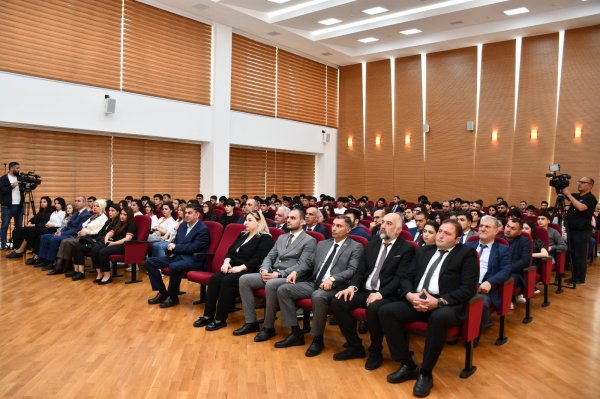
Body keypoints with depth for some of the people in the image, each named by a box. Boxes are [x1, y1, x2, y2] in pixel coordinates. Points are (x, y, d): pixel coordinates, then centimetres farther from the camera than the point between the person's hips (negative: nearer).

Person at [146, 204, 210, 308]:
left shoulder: (203, 229, -11)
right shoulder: (183, 225, 14)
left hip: (193, 259, -9)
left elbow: (194, 247, -19)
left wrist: (175, 247, -12)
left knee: (174, 267, -38)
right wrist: (172, 248, -3)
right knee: (150, 262, -1)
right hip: (178, 256, 9)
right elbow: (175, 241, 20)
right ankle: (162, 292, 3)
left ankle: (173, 297, -13)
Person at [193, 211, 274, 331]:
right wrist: (227, 261, -3)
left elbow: (258, 259, -15)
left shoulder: (265, 238, -4)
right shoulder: (242, 235, 20)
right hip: (233, 268, 7)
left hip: (249, 271, -7)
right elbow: (230, 251, 19)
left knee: (227, 281, -31)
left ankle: (220, 319, -23)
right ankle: (208, 315, -17)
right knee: (214, 278, -20)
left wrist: (241, 267, -21)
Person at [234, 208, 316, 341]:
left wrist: (279, 274, -22)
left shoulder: (309, 241, -4)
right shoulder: (281, 237, 20)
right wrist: (264, 269, -6)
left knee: (271, 285, -37)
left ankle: (269, 327, -19)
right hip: (272, 274, 7)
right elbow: (270, 257, 17)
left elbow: (302, 266, -14)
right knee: (244, 279, -11)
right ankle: (251, 322, -4)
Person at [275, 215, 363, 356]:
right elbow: (311, 265, 23)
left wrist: (332, 279, -27)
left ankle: (317, 338, -17)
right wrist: (297, 272, 3)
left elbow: (352, 270, -11)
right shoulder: (322, 244, 21)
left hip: (335, 287, -7)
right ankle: (296, 333, -3)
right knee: (283, 289, -10)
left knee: (318, 296, -39)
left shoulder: (355, 247, 2)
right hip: (313, 283, 7)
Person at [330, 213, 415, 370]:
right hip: (365, 291, 6)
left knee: (374, 308, -36)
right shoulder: (372, 244, 15)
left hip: (387, 295, -6)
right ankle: (355, 347, 2)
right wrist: (353, 286, -6)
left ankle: (375, 351, -9)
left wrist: (381, 293, -25)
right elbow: (360, 270, 14)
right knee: (337, 303, -15)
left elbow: (400, 278, -12)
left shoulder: (406, 249, -2)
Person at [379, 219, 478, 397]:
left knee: (439, 317, -39)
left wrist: (438, 302, -19)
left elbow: (468, 289, -6)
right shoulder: (423, 251, 20)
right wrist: (410, 295, -8)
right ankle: (408, 365, -5)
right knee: (385, 311, -18)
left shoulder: (467, 254, 5)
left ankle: (425, 373, -17)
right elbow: (406, 277, 15)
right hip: (416, 301, 5)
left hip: (446, 305, -5)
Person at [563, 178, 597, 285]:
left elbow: (581, 207, -28)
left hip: (582, 232, -7)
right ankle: (574, 276, 21)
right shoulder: (575, 196, 12)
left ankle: (580, 279, 9)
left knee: (580, 257, 0)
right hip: (571, 230, 7)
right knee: (573, 256, 12)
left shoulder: (591, 198, -11)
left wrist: (569, 195, -25)